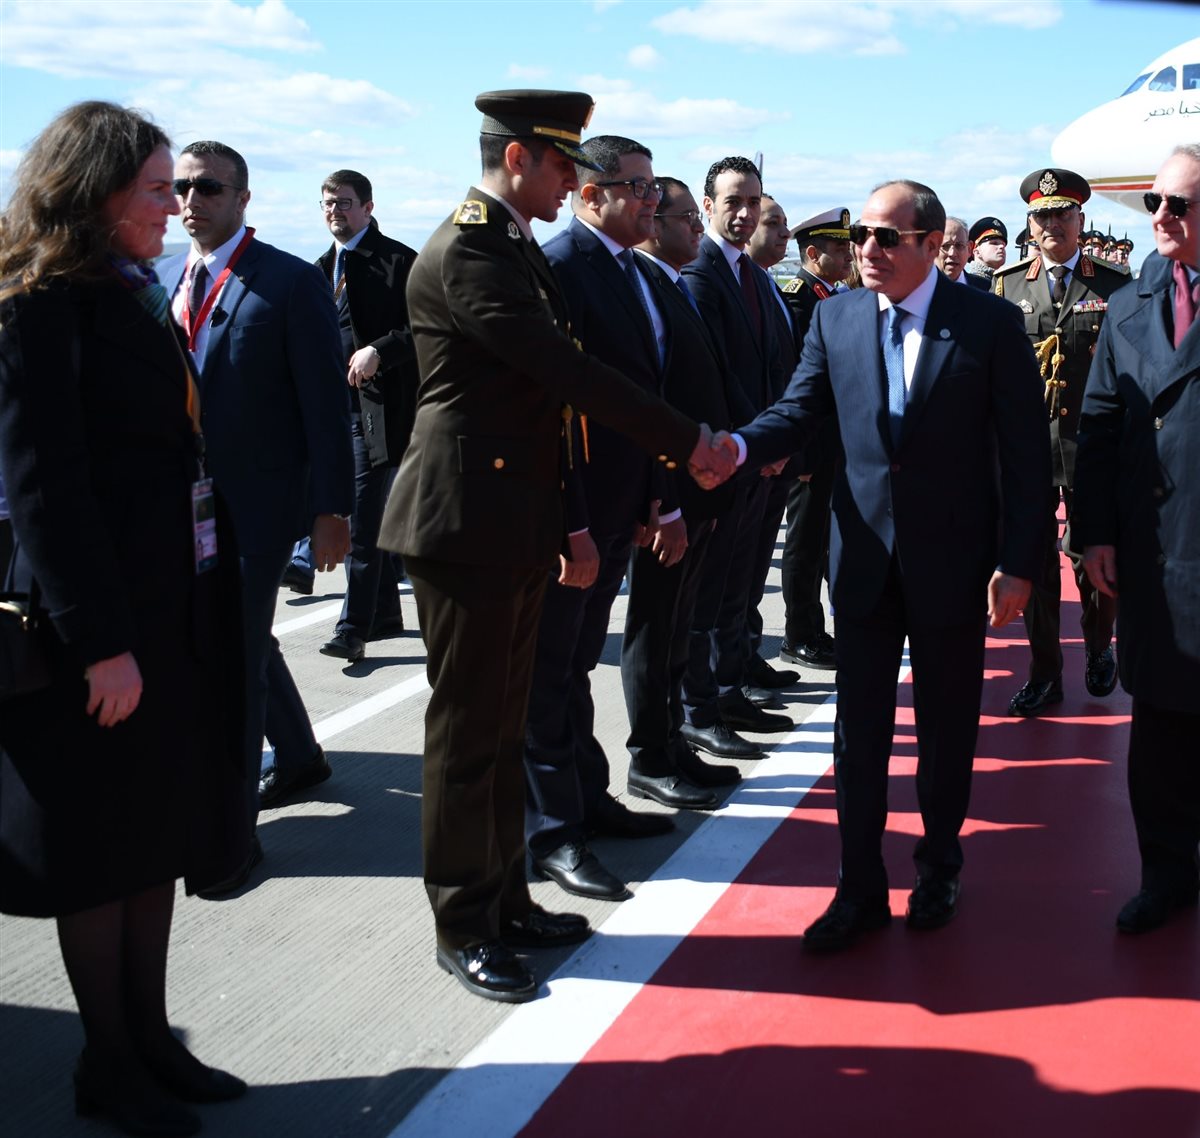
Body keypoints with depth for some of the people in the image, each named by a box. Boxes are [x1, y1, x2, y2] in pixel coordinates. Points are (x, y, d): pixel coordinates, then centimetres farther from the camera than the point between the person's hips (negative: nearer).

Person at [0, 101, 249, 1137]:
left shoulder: (138, 295, 13)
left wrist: (223, 581, 8)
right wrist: (100, 642, -21)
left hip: (179, 609, 8)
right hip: (102, 623, -8)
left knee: (159, 836, 14)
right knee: (101, 850, 5)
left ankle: (151, 1042, 27)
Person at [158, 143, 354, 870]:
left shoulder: (293, 283, -9)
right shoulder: (164, 280, 10)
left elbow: (326, 405, -11)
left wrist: (331, 509, -14)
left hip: (256, 503, -6)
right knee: (245, 643, 19)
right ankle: (298, 757, 42)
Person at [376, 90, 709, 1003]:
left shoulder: (520, 248, 15)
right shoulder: (467, 252, -16)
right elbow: (568, 372, -21)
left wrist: (568, 521, 17)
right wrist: (685, 441, -15)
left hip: (518, 524, 9)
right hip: (469, 522, -9)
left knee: (503, 724, 16)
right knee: (468, 728, 1)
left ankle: (505, 900, 29)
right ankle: (463, 927, 15)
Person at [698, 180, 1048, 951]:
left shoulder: (989, 323, -7)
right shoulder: (835, 317, 3)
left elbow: (1025, 452, -6)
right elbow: (801, 409, 1)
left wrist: (1018, 562, -10)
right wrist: (739, 447, -21)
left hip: (954, 560, -2)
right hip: (865, 554, 2)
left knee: (947, 725, 12)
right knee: (859, 728, 6)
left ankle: (939, 871, 33)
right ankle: (861, 888, 18)